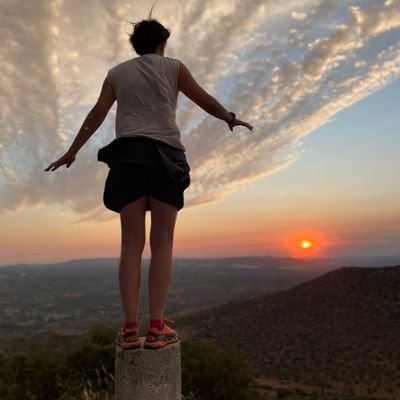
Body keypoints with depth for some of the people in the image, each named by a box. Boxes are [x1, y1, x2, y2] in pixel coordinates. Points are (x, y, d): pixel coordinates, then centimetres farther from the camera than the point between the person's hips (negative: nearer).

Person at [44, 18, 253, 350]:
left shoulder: (117, 72, 19)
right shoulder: (173, 66, 14)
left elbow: (97, 114, 12)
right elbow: (204, 99, 12)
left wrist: (72, 151, 16)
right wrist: (231, 119, 28)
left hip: (129, 155, 2)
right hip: (165, 155, -2)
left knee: (132, 244, -2)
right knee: (162, 243, -4)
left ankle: (130, 329, -8)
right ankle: (157, 327, -9)